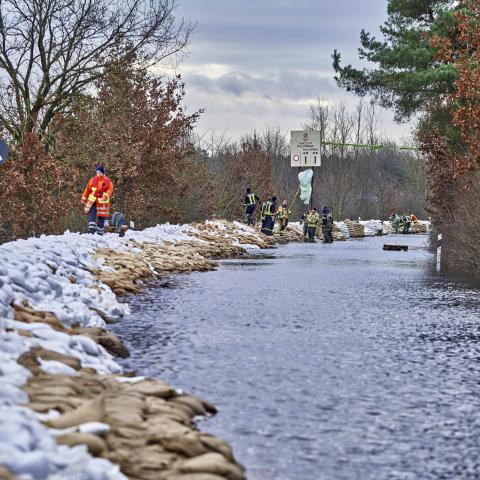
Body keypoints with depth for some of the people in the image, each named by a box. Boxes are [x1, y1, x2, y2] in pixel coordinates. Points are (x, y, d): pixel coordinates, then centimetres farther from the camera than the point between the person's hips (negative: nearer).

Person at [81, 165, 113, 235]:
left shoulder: (108, 181, 1)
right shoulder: (92, 180, 5)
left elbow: (110, 190, -6)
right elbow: (87, 190, 11)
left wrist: (105, 196, -26)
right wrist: (84, 200, 14)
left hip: (102, 203, 0)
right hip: (93, 202, 0)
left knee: (101, 217, 7)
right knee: (91, 216, -16)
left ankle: (100, 233, 17)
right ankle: (91, 231, -23)